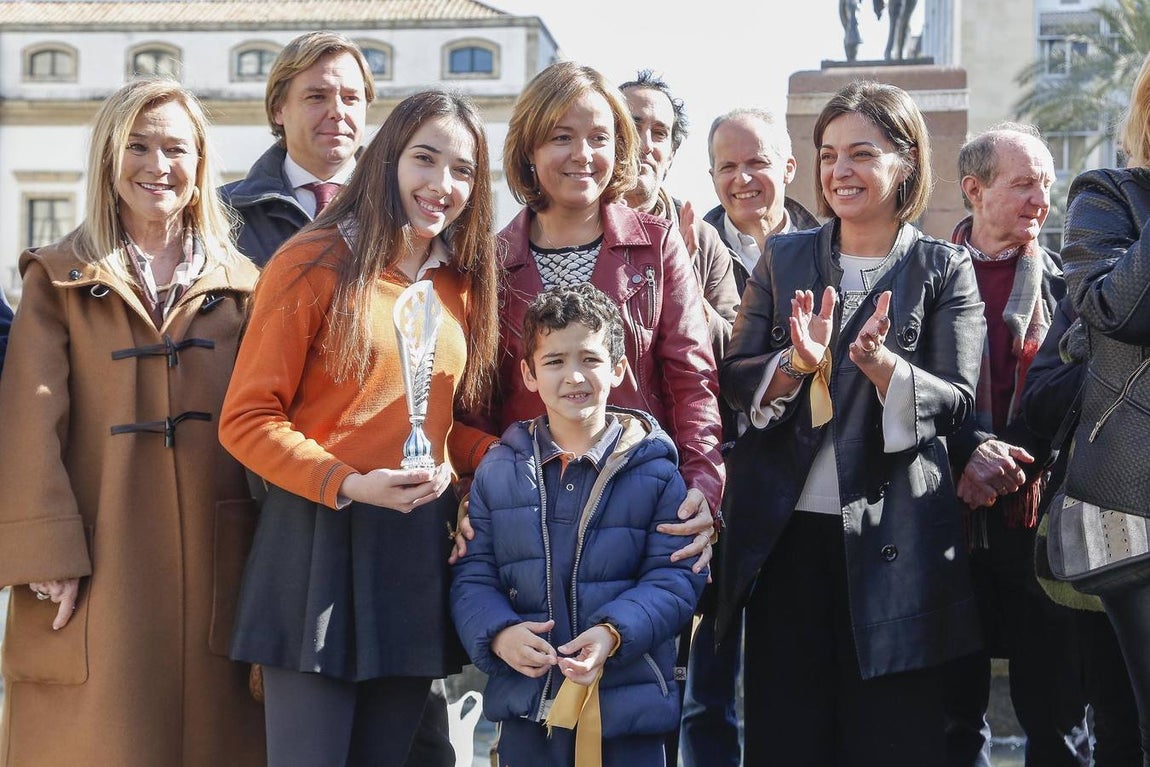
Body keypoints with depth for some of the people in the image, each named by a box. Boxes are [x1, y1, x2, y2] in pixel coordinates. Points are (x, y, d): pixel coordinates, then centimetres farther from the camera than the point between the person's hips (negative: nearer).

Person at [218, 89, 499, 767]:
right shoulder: (314, 264, -6)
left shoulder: (462, 285, 13)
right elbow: (247, 419, -9)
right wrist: (349, 484, -21)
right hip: (320, 537, -6)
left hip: (421, 543, 6)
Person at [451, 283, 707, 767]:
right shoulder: (498, 470, 5)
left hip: (629, 708, -2)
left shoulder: (655, 471, -2)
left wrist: (614, 632, -23)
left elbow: (675, 577, -7)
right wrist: (499, 633, -17)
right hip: (526, 708, 2)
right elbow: (473, 577, 4)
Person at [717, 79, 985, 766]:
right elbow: (734, 378, 4)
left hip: (893, 539, -2)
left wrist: (880, 362, -24)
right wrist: (797, 363, -17)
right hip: (783, 532, 2)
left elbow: (957, 401, -5)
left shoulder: (944, 268, 3)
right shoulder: (784, 258, 10)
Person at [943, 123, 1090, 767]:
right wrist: (969, 451, -15)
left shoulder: (1064, 284, 9)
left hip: (1038, 512, 1)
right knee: (956, 702, 7)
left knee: (1056, 706, 3)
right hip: (953, 513, 0)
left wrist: (1012, 461, -14)